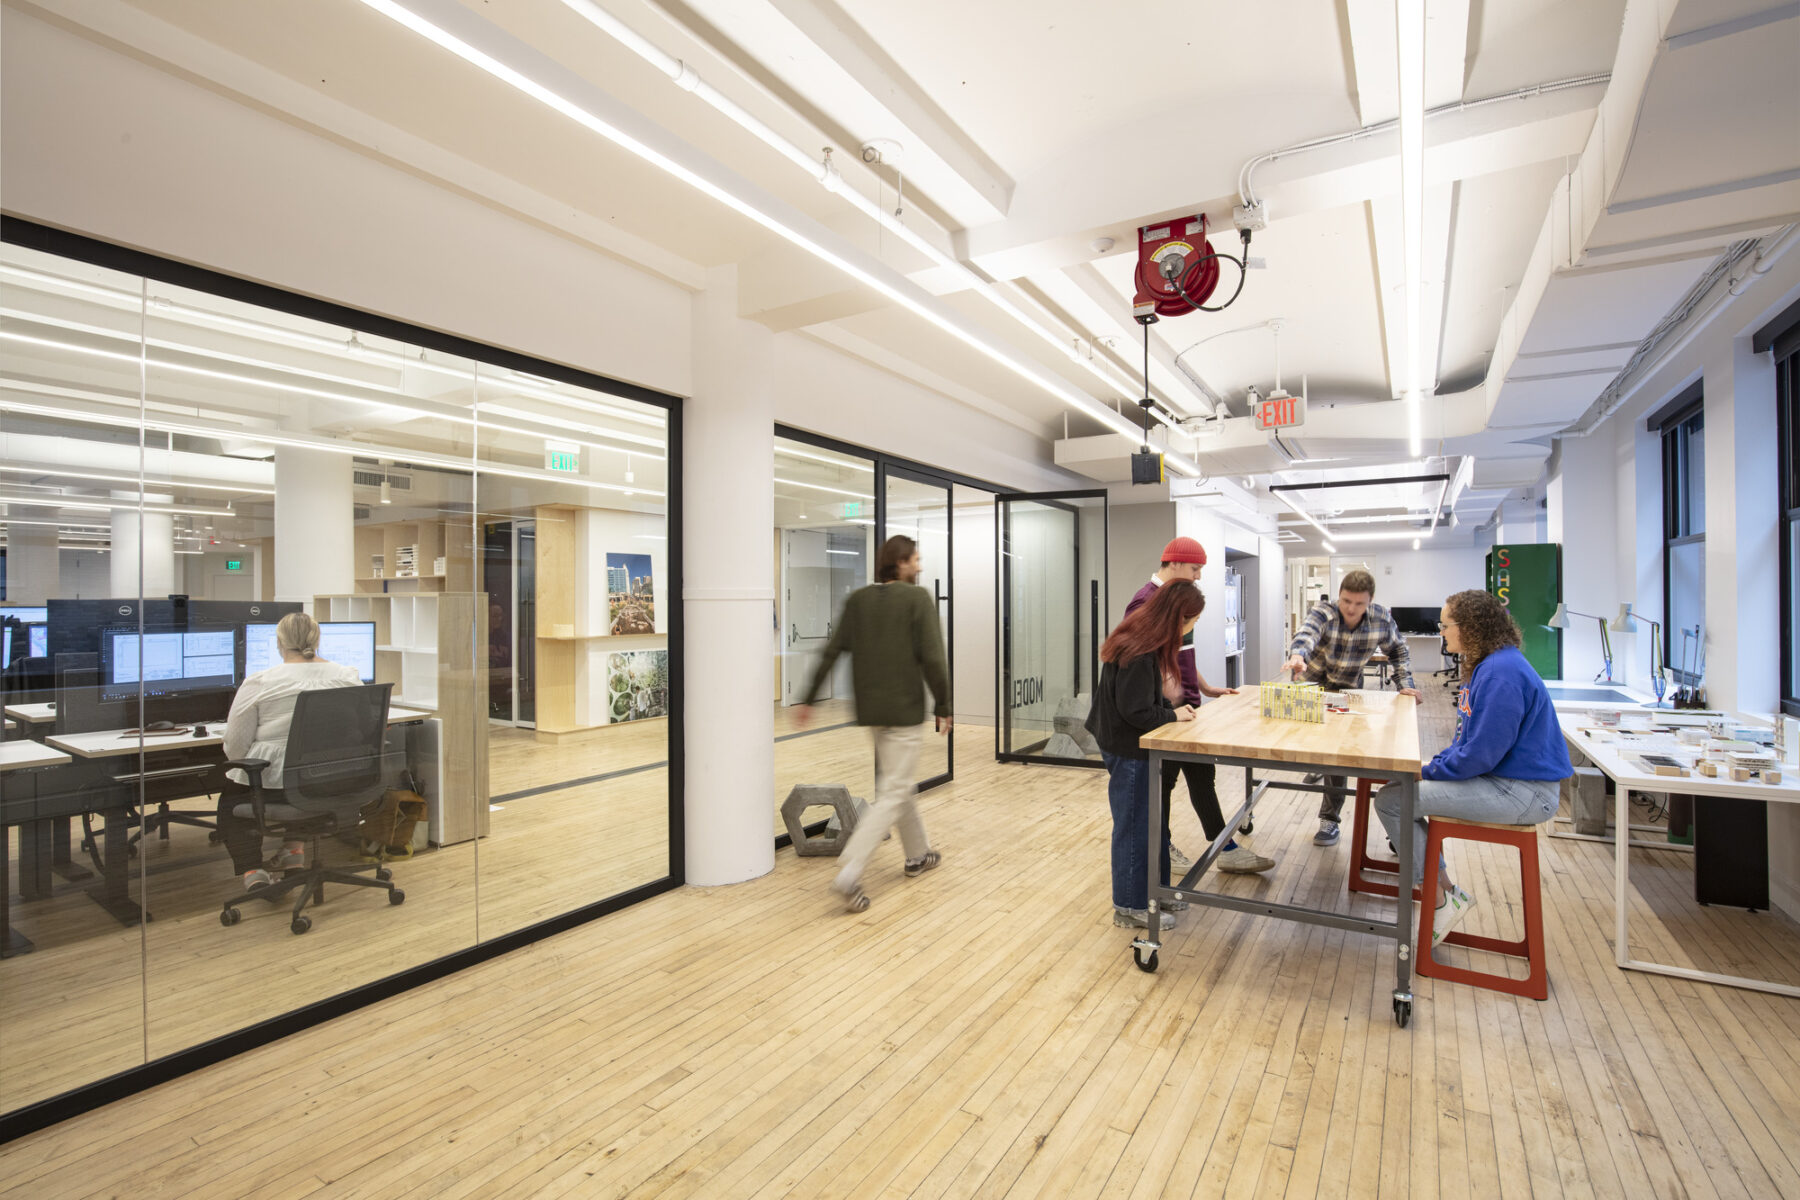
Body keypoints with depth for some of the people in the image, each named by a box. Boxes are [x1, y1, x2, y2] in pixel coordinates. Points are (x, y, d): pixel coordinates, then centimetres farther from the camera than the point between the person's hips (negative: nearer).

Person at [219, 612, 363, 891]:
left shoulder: (260, 683, -11)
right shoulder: (349, 676, -3)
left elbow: (235, 747, -5)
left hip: (279, 781, -3)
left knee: (230, 792, 29)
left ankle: (251, 868, 16)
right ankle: (295, 847, 29)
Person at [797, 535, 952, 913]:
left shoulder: (858, 599, 5)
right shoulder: (918, 599, -9)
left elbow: (830, 652, 2)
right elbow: (932, 657, -15)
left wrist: (809, 699, 8)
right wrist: (943, 706, -5)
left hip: (870, 709, 7)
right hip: (904, 710, -6)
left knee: (896, 782, 23)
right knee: (894, 793, -2)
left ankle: (918, 854, 36)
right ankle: (849, 875, -12)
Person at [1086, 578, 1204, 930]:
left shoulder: (1147, 641, 3)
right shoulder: (1139, 652, -27)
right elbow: (1136, 711, -26)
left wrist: (1174, 707, 0)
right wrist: (1173, 715, -12)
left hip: (1135, 746, 10)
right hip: (1129, 750, -10)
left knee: (1153, 821, 21)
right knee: (1135, 825, 4)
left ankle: (1155, 890, 37)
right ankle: (1131, 906, 19)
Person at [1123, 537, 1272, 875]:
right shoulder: (1147, 601, -18)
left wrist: (1206, 688, 20)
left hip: (1187, 706, 9)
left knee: (1202, 775, 14)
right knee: (1163, 779, 6)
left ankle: (1226, 850, 23)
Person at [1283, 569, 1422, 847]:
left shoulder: (1382, 619, -17)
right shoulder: (1323, 612, -25)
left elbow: (1398, 652, 2)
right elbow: (1306, 635, -47)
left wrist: (1406, 684, -9)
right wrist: (1297, 655, -68)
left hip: (1349, 691, 0)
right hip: (1315, 685, 0)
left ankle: (1330, 819, 3)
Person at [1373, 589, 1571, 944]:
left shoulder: (1500, 674, -23)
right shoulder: (1487, 665, 12)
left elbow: (1481, 754, -25)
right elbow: (1470, 737, 20)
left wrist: (1429, 771, -11)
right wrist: (1435, 763, 6)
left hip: (1523, 793, -11)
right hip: (1502, 777, 11)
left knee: (1391, 800, -16)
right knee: (1401, 784, 15)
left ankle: (1441, 902, 0)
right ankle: (1446, 891, 16)